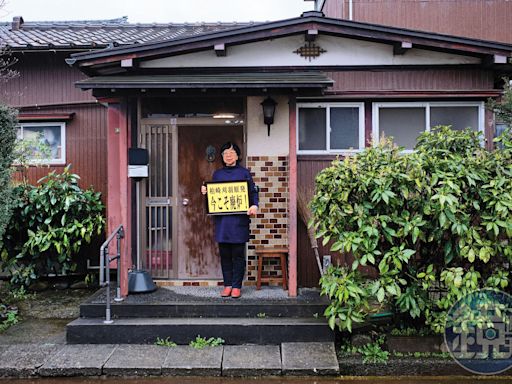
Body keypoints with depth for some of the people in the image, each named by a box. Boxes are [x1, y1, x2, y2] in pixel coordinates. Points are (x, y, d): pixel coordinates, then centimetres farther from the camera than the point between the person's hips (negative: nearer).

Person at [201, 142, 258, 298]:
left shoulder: (244, 172, 4)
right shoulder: (217, 174, 14)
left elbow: (253, 192, 0)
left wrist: (254, 205, -17)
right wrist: (205, 192, -2)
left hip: (239, 219, -3)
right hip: (221, 219, 3)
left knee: (238, 254, 1)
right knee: (224, 254, 7)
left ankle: (237, 286, 10)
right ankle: (227, 285, 17)